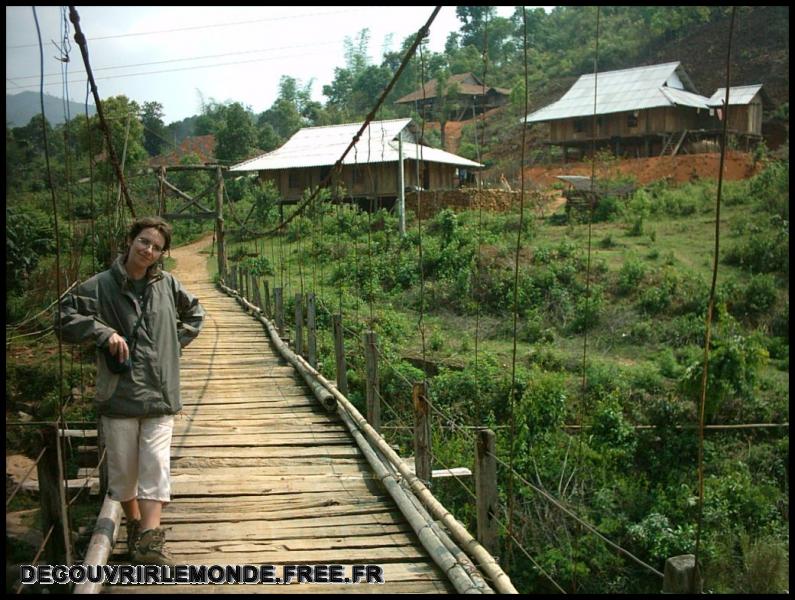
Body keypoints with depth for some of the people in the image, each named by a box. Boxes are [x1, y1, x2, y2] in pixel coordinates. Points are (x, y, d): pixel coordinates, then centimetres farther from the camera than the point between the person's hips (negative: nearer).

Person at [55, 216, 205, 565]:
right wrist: (104, 332, -16)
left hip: (159, 393, 1)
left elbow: (194, 314, 22)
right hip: (118, 394, -1)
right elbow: (65, 320, -4)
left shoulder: (168, 285, 6)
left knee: (156, 464, -8)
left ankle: (150, 538, -9)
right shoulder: (101, 285, -2)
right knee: (122, 467, 11)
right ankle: (134, 524, 33)